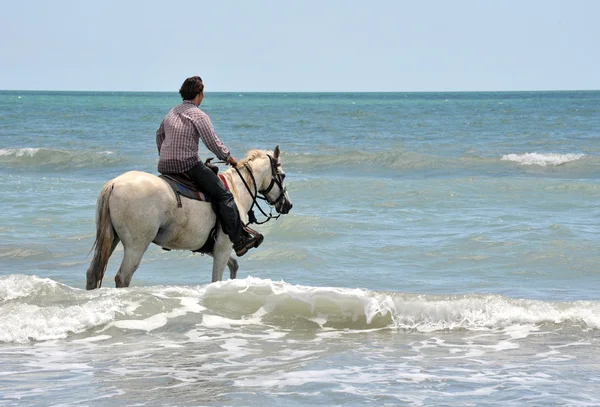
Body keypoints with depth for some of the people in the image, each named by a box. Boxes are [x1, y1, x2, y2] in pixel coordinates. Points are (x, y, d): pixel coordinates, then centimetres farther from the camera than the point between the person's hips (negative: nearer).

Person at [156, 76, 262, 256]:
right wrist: (230, 159, 6)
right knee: (224, 196, -4)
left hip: (164, 167, 8)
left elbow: (159, 135, 29)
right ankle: (239, 240, -8)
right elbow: (214, 144, -10)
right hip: (188, 165, -8)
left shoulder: (171, 113, 16)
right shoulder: (199, 115, -8)